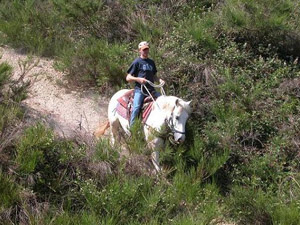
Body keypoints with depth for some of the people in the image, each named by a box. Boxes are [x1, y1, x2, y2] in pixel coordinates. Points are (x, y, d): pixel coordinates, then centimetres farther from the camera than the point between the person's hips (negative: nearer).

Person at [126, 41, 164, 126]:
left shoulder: (151, 62, 18)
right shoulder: (137, 62, 0)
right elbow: (128, 78, -2)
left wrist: (159, 80, 4)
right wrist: (138, 79, -20)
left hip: (151, 89, 6)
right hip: (140, 89, -6)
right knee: (136, 107, -25)